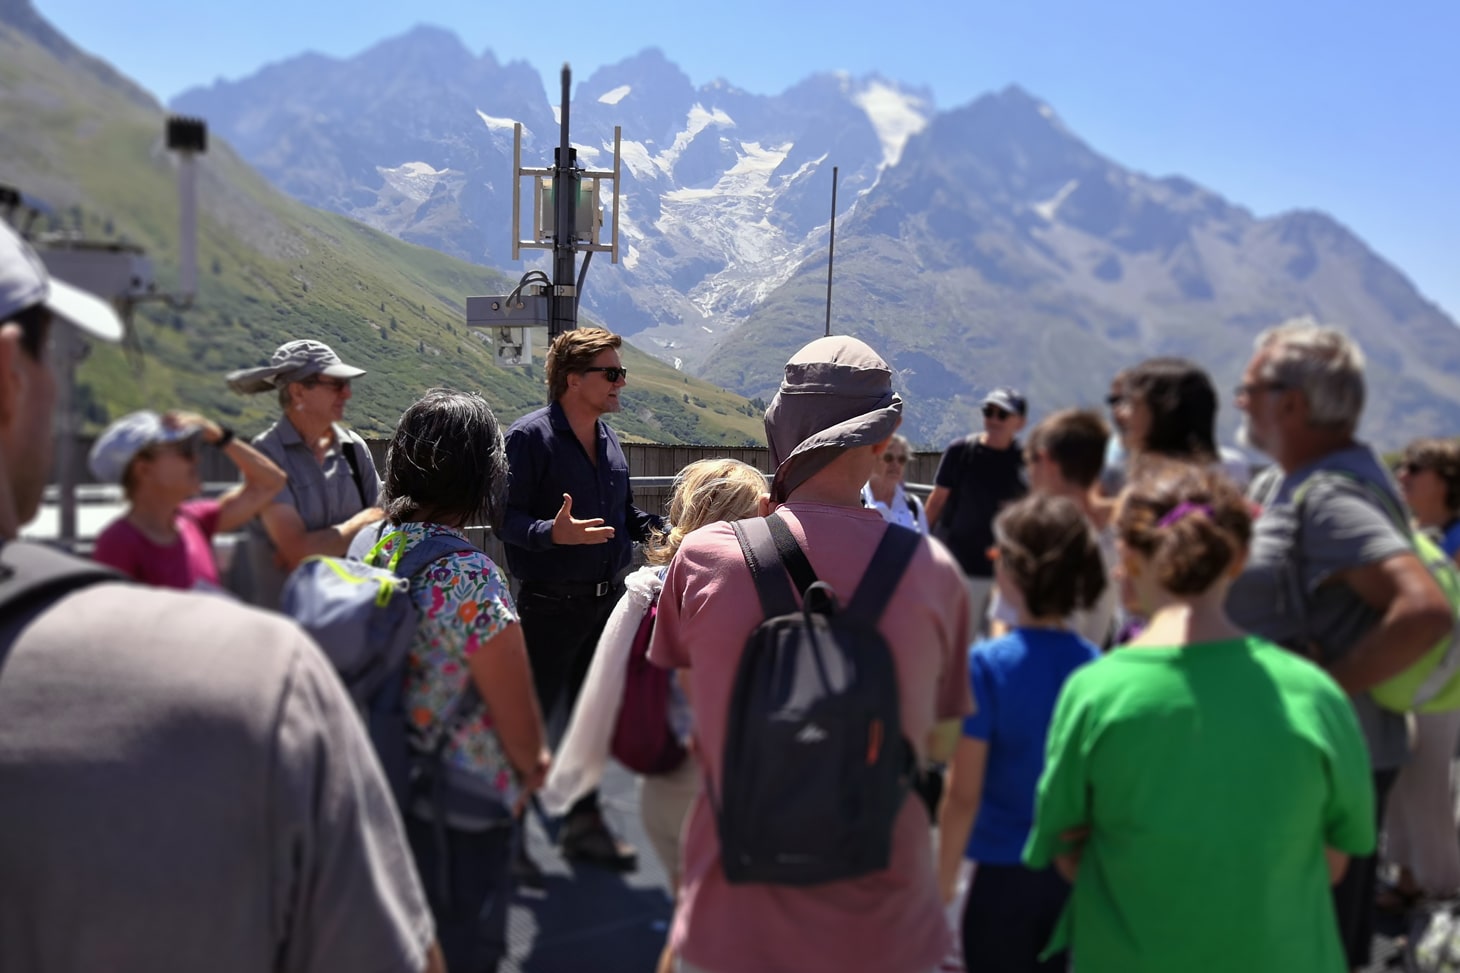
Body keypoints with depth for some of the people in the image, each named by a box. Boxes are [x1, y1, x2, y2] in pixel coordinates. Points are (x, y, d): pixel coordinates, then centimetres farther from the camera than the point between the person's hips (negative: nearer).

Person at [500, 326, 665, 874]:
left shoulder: (607, 437, 9)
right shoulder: (529, 436, -14)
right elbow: (507, 517, -19)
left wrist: (657, 531, 3)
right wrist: (552, 533, -36)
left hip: (607, 599, 8)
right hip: (549, 605, -7)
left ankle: (583, 823, 32)